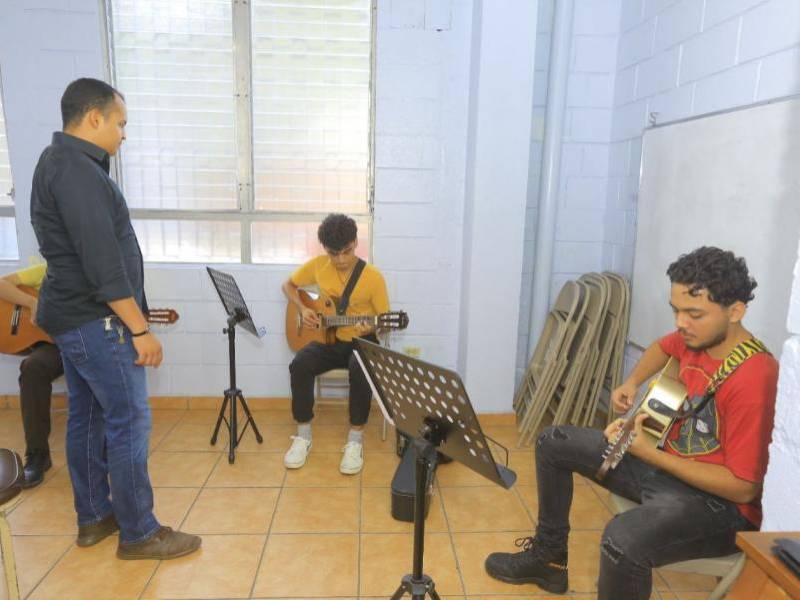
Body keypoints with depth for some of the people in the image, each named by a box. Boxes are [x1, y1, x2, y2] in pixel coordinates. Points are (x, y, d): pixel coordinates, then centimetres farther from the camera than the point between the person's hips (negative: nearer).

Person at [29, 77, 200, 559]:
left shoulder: (57, 162, 13)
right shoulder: (77, 170, -20)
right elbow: (103, 262, -24)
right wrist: (140, 329, -22)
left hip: (72, 316, 11)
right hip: (97, 322, -11)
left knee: (88, 416, 16)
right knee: (130, 422, -3)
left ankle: (94, 517, 29)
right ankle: (139, 533, 10)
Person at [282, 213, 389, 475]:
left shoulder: (373, 277, -12)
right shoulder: (317, 265, -3)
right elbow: (288, 285, 14)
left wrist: (369, 329, -30)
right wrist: (302, 309, -4)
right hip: (329, 340, 3)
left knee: (360, 369, -36)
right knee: (299, 365, -27)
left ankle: (355, 439, -18)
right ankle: (303, 435, -9)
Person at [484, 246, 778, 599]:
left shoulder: (753, 379, -29)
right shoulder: (697, 337, -5)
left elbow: (742, 488, -26)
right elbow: (662, 348, 21)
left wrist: (648, 453, -28)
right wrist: (632, 383, 3)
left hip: (721, 502, -9)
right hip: (667, 462, 9)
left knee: (623, 540, -40)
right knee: (553, 443, 12)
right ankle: (548, 558, 27)